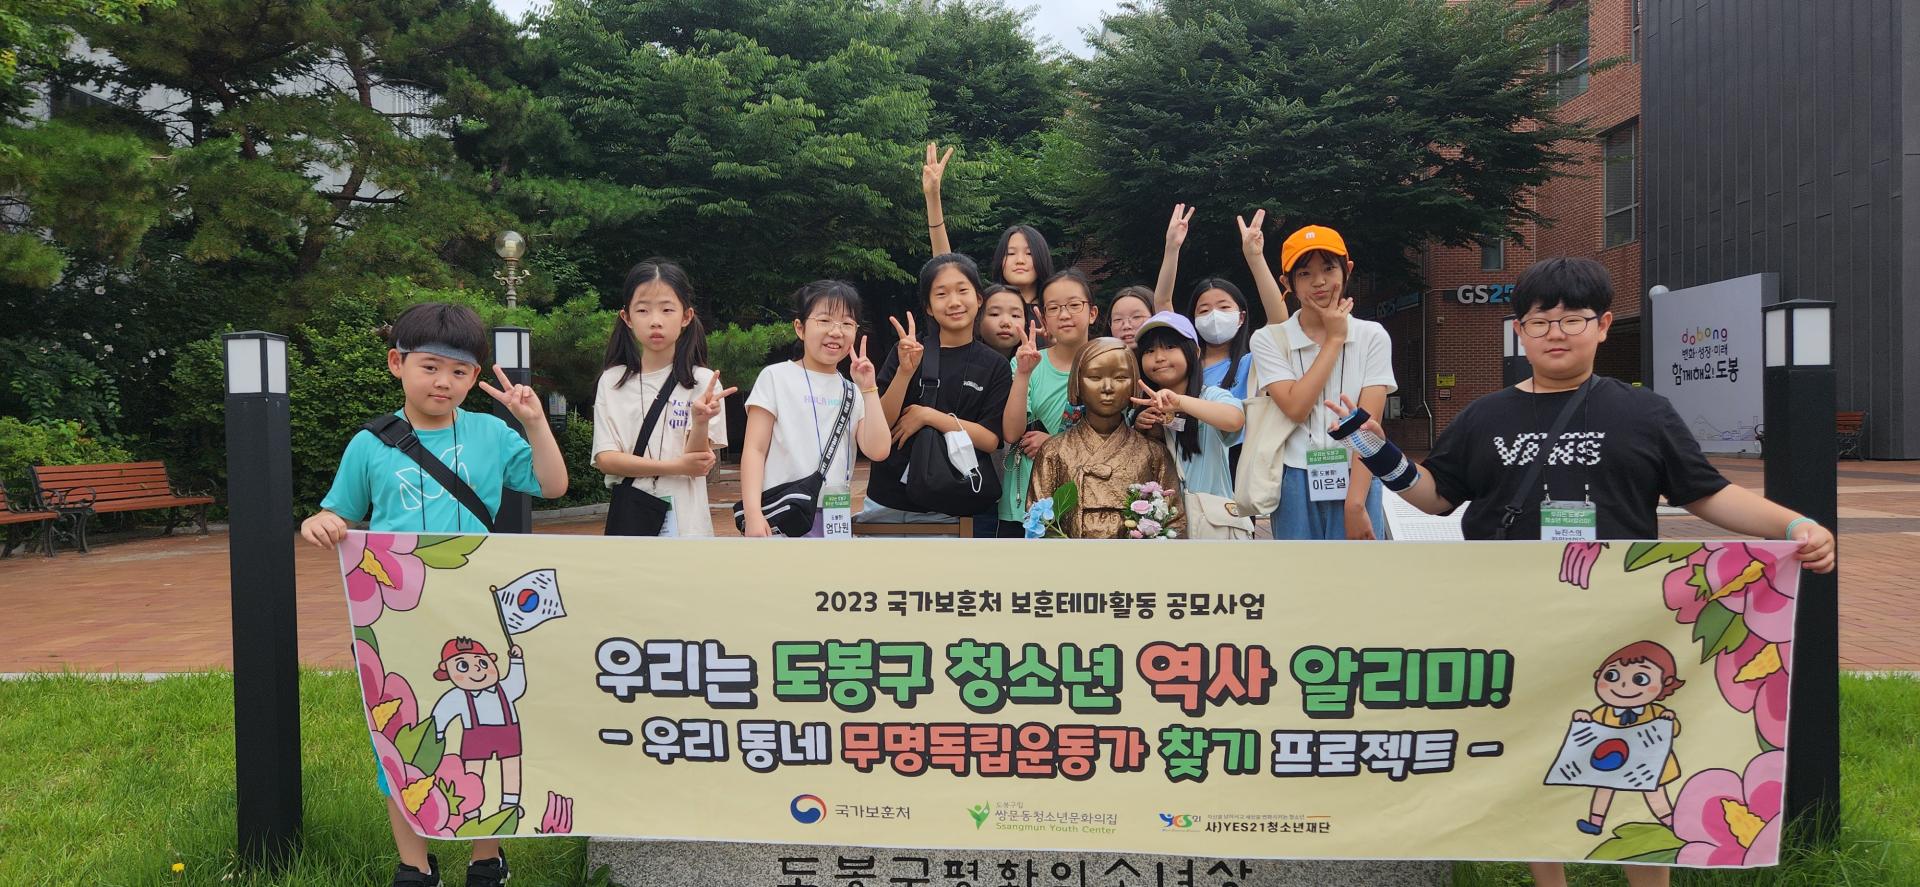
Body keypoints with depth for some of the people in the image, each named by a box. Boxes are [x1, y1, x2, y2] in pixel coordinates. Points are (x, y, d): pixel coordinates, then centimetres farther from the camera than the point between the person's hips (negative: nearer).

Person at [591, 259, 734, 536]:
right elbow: (604, 458, -3)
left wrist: (701, 422, -28)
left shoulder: (702, 382, -4)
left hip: (683, 520, -2)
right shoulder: (612, 381, 3)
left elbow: (699, 464, -8)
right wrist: (675, 466, -13)